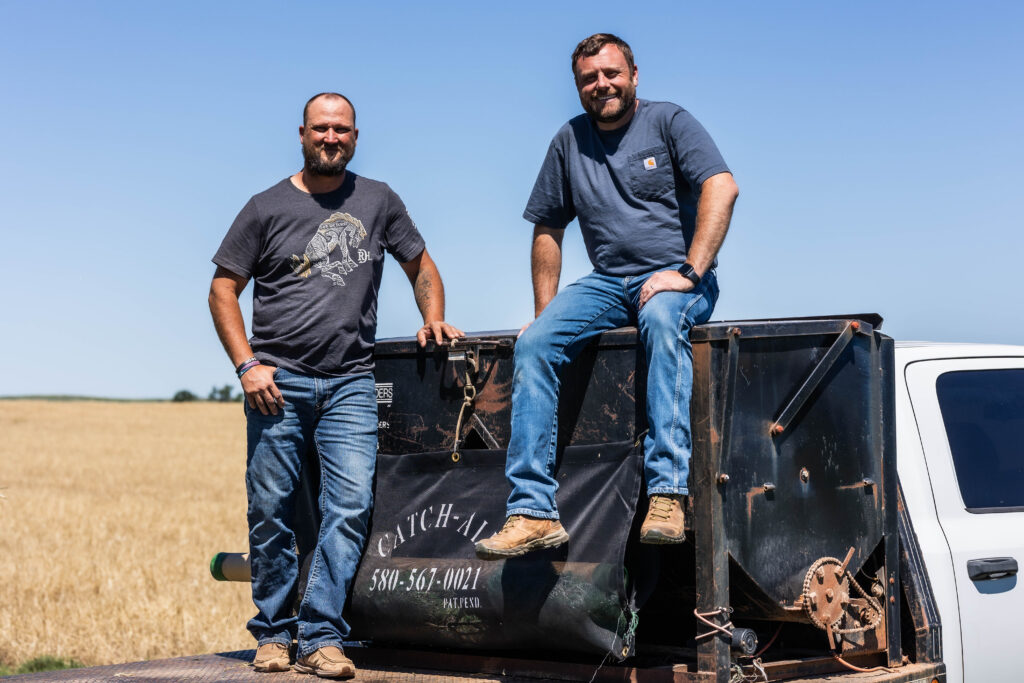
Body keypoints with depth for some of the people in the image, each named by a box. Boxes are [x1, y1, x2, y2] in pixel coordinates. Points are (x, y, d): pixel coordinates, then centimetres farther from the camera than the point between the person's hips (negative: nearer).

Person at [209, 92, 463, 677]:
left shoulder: (378, 201, 12)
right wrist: (247, 365, -5)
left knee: (351, 505, -12)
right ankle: (273, 634, 16)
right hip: (278, 382, -1)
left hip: (351, 383, 1)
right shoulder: (267, 208, 6)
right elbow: (224, 289, 6)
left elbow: (421, 265, 23)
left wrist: (434, 320, 5)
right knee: (271, 512, 2)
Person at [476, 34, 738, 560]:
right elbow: (548, 230, 20)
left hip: (674, 280, -4)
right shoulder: (569, 142, 15)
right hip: (607, 281, 4)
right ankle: (532, 511, -25)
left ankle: (667, 494, -44)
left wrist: (687, 273, -22)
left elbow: (722, 187, -14)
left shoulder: (668, 122, 1)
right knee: (534, 343, -21)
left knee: (661, 318, -39)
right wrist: (547, 312, 11)